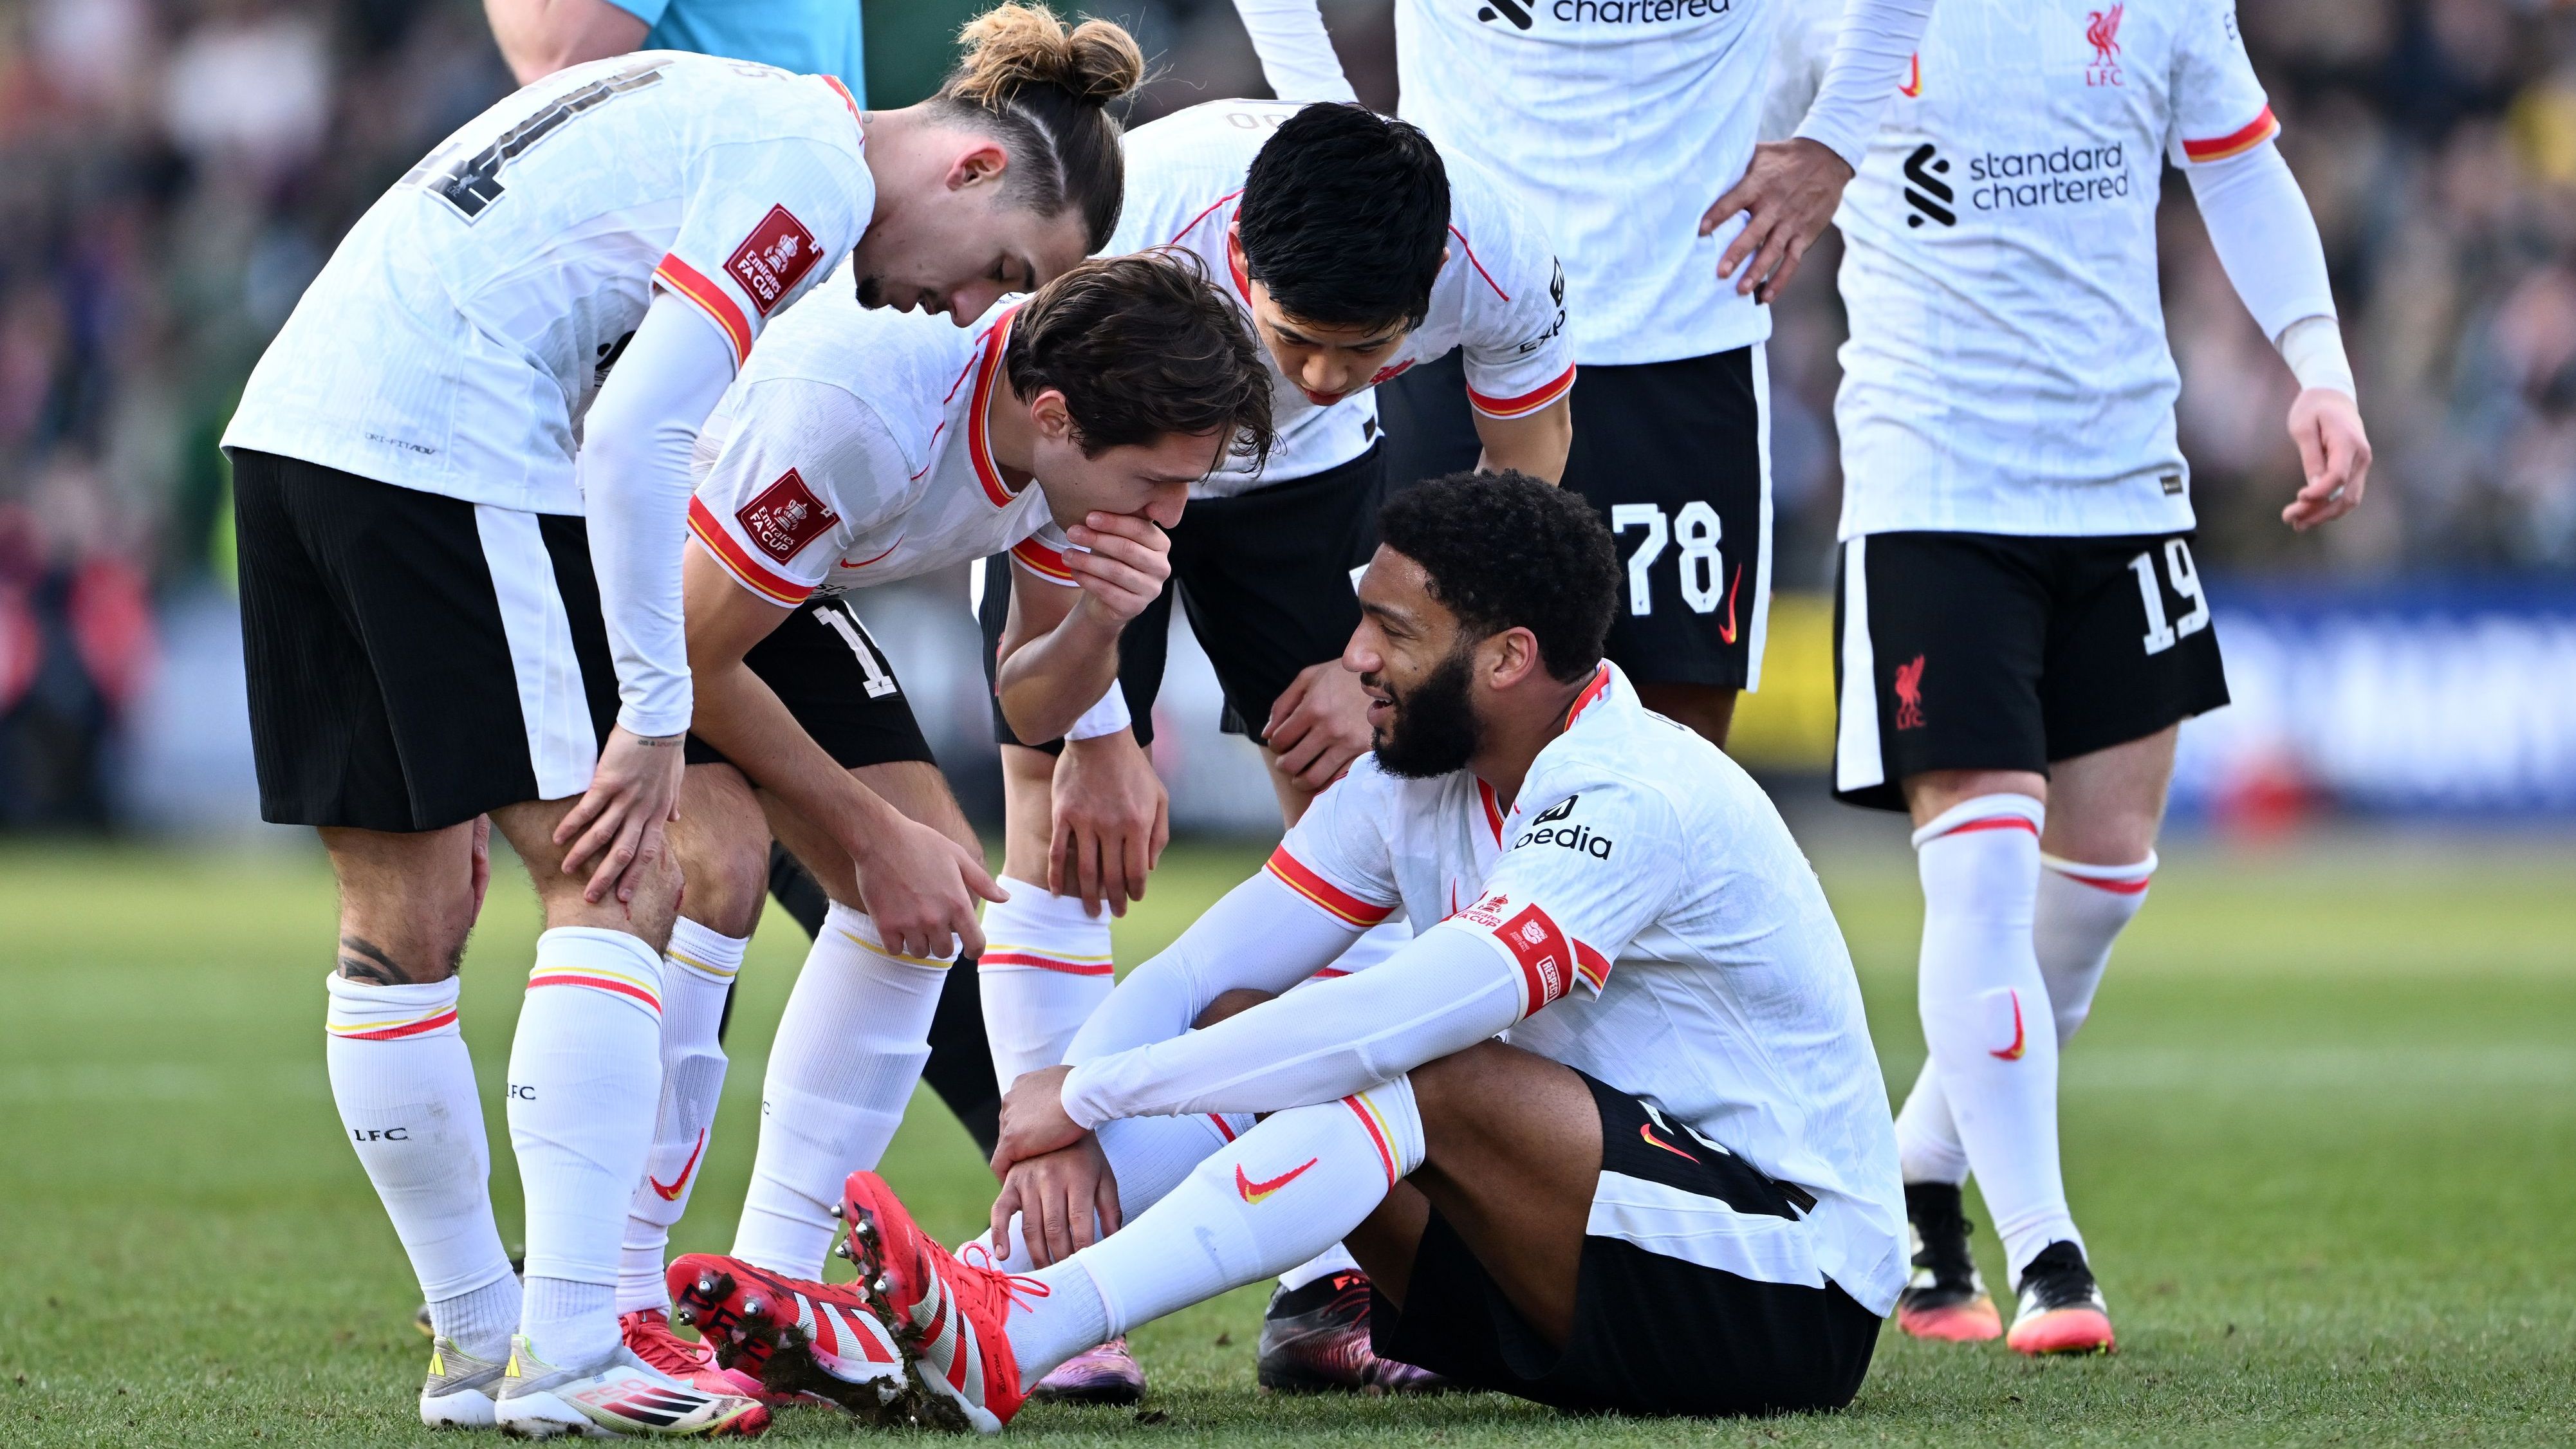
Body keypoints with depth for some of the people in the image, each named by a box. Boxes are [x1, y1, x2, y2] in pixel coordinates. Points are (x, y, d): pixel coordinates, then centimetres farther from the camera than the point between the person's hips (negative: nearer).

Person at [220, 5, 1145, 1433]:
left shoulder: (731, 117, 22)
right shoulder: (815, 168, -7)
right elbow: (637, 429, -16)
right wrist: (656, 714, -11)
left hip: (290, 423, 10)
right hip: (448, 447, -10)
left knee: (403, 916, 13)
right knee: (614, 886, -5)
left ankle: (474, 1343, 19)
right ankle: (567, 1354, -11)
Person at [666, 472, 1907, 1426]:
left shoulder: (1632, 801, -22)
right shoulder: (1417, 784, 6)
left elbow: (1398, 1019, -33)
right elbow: (1196, 971, 3)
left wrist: (1083, 1092, -27)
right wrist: (1068, 1128, -17)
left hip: (1791, 1299, -9)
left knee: (1425, 1068, -30)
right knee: (1244, 1031, -4)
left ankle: (1002, 1347, -41)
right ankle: (894, 1327, -20)